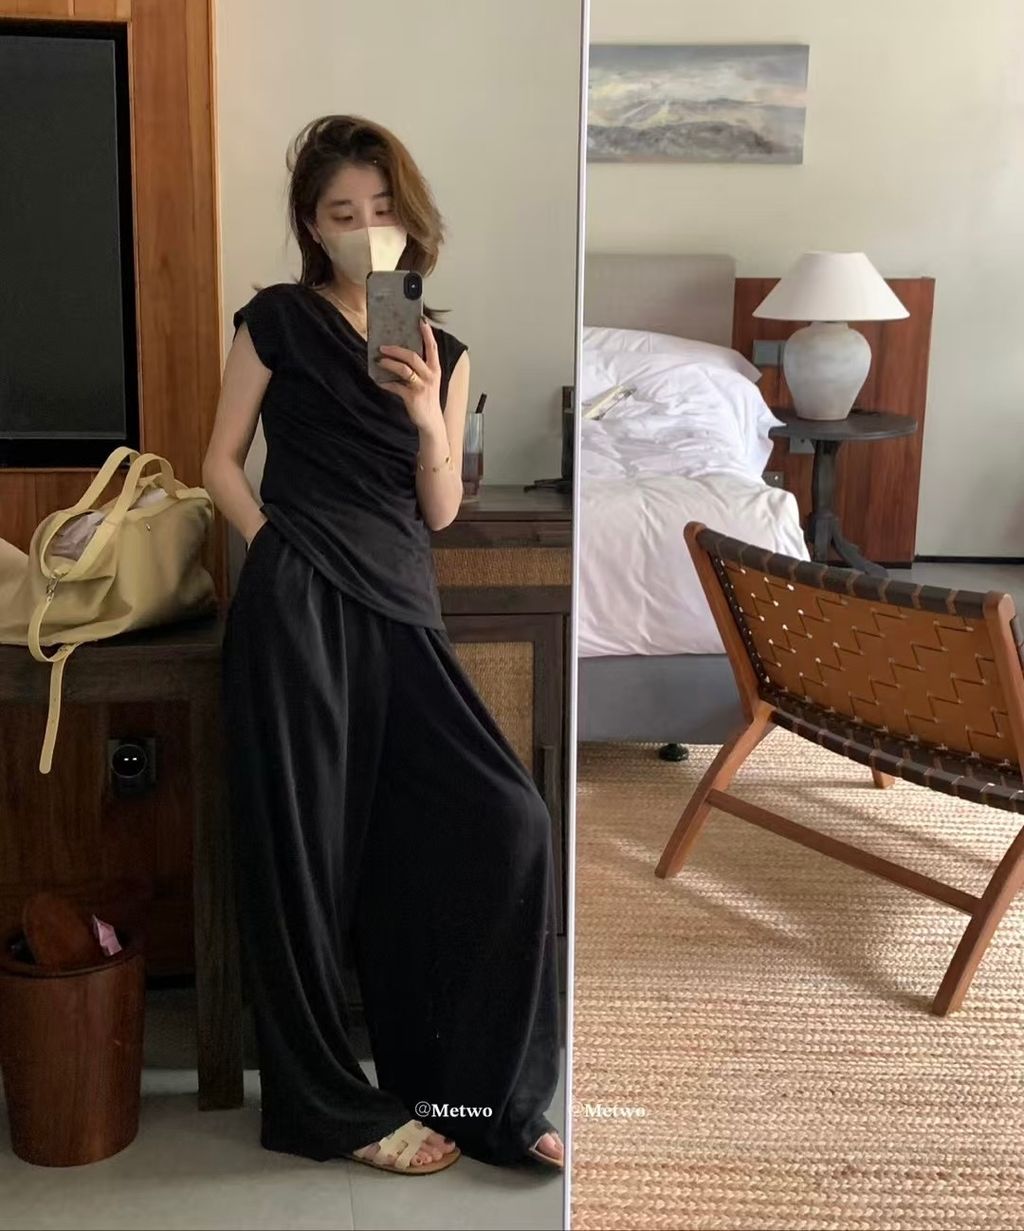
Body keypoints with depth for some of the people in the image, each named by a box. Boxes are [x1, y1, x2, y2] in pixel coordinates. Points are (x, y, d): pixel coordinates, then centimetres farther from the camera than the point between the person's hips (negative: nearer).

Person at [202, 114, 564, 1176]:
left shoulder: (441, 349, 15)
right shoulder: (280, 319, 5)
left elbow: (442, 510, 10)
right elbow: (223, 462, 5)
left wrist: (428, 421, -7)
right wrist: (277, 551, -8)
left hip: (401, 609, 4)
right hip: (299, 609, -4)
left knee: (504, 823, -5)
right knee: (309, 850, 0)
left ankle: (474, 1093, 8)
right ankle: (334, 1109, 16)